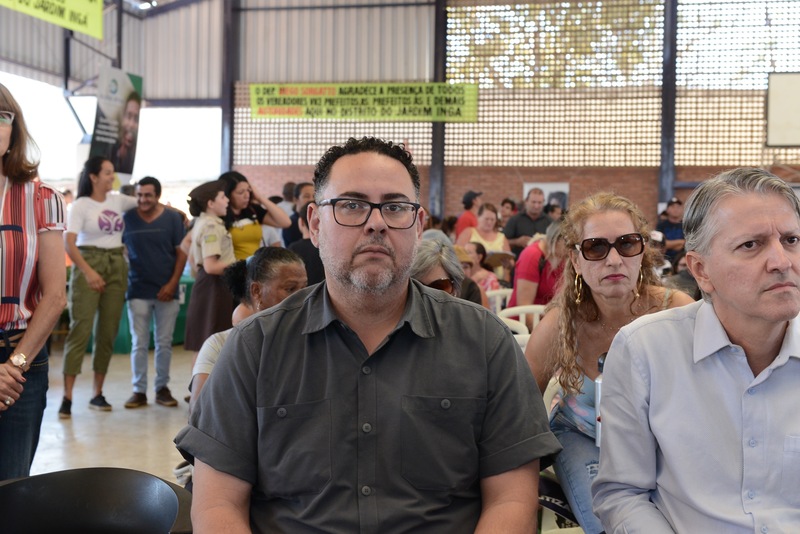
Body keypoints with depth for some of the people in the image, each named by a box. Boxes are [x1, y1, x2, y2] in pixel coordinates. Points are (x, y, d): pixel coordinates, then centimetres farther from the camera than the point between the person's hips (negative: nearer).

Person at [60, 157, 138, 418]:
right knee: (81, 330, -10)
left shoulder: (118, 201, 11)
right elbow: (69, 243, -12)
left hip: (117, 266, 5)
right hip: (89, 264, -5)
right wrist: (88, 271, -21)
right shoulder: (80, 205, -4)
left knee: (108, 332, 5)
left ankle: (98, 394, 14)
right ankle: (67, 397, -9)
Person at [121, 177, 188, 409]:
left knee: (164, 342, 6)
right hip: (138, 291, 0)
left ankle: (162, 388, 17)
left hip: (166, 291, 0)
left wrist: (172, 283, -7)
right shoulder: (127, 218, 2)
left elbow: (181, 252, 1)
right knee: (139, 343, 3)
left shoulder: (173, 218, 1)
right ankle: (139, 391, 9)